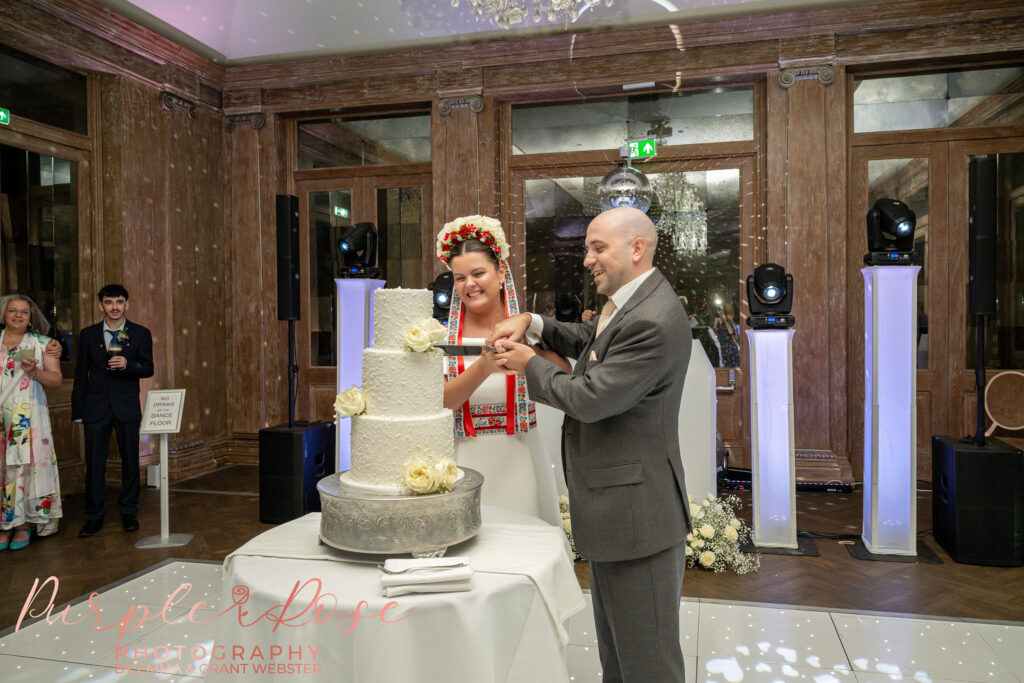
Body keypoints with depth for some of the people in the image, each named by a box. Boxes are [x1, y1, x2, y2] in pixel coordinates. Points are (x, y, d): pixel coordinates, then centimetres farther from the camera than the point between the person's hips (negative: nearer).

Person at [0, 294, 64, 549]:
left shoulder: (42, 343, 7)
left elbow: (56, 379, 4)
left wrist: (34, 372, -12)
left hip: (29, 415, -2)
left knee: (27, 465, -4)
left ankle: (25, 524, 5)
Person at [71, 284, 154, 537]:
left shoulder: (140, 334, 2)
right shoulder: (88, 334, 5)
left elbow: (148, 369, 0)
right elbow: (81, 373, 7)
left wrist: (127, 364, -21)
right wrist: (77, 411, 5)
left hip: (127, 407, 0)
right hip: (96, 407, 1)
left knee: (130, 460, 6)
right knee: (94, 462, 2)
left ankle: (129, 511, 19)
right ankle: (94, 516, 13)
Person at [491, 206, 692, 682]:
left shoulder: (652, 322, -24)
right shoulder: (628, 304, 9)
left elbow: (589, 398, -24)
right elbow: (590, 342, 24)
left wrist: (530, 365, -7)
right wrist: (532, 323, 7)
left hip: (636, 514, -10)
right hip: (613, 512, 10)